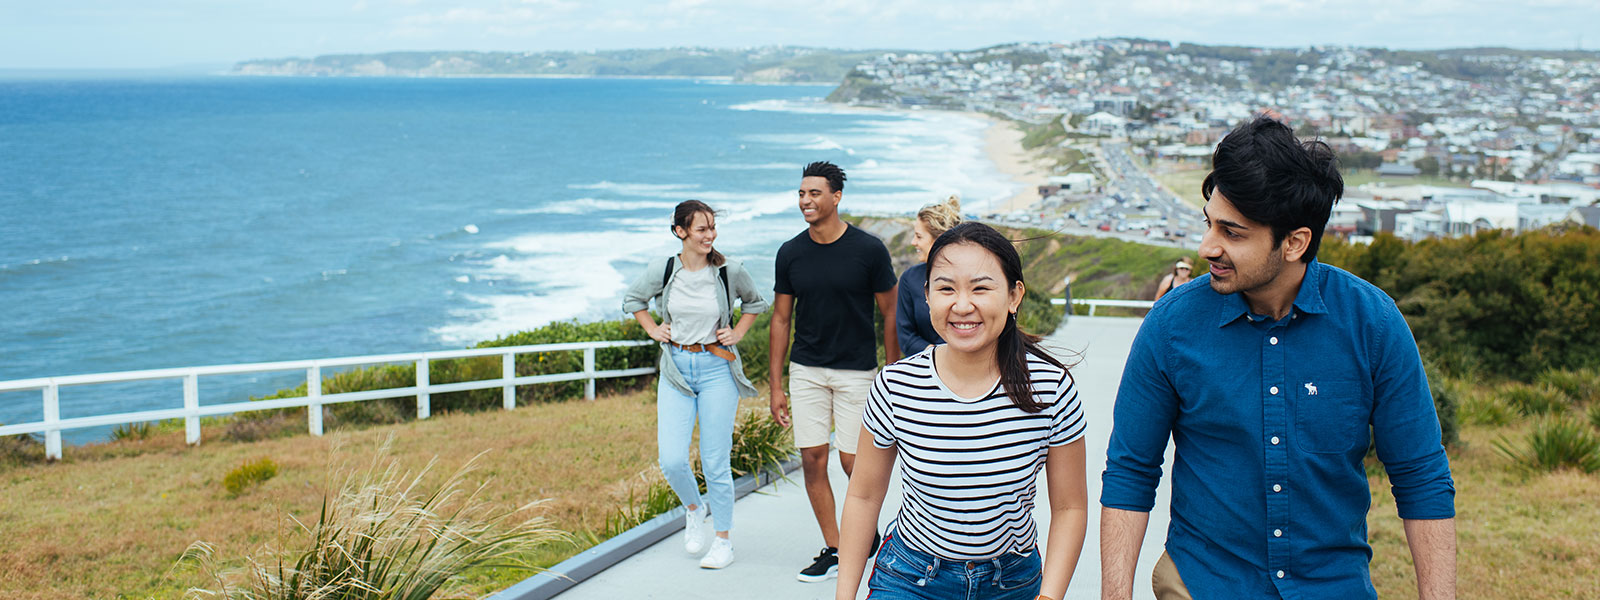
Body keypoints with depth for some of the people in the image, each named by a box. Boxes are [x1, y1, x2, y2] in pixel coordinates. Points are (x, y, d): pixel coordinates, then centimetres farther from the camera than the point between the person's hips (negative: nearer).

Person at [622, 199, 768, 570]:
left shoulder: (730, 272, -5)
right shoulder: (662, 270, -3)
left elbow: (755, 302, 16)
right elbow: (632, 300, 17)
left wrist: (739, 332, 4)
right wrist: (652, 329, 6)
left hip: (717, 370, -1)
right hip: (675, 369, 1)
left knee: (715, 463, 1)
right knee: (672, 460, -7)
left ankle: (724, 541, 18)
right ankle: (694, 508, 26)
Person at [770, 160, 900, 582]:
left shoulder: (868, 250, -9)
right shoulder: (790, 254, 0)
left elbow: (890, 314, -1)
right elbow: (781, 318, 6)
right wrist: (775, 386, 4)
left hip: (857, 371, -3)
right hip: (806, 371, 3)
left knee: (853, 462, -3)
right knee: (813, 460, 1)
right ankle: (833, 551, 13)